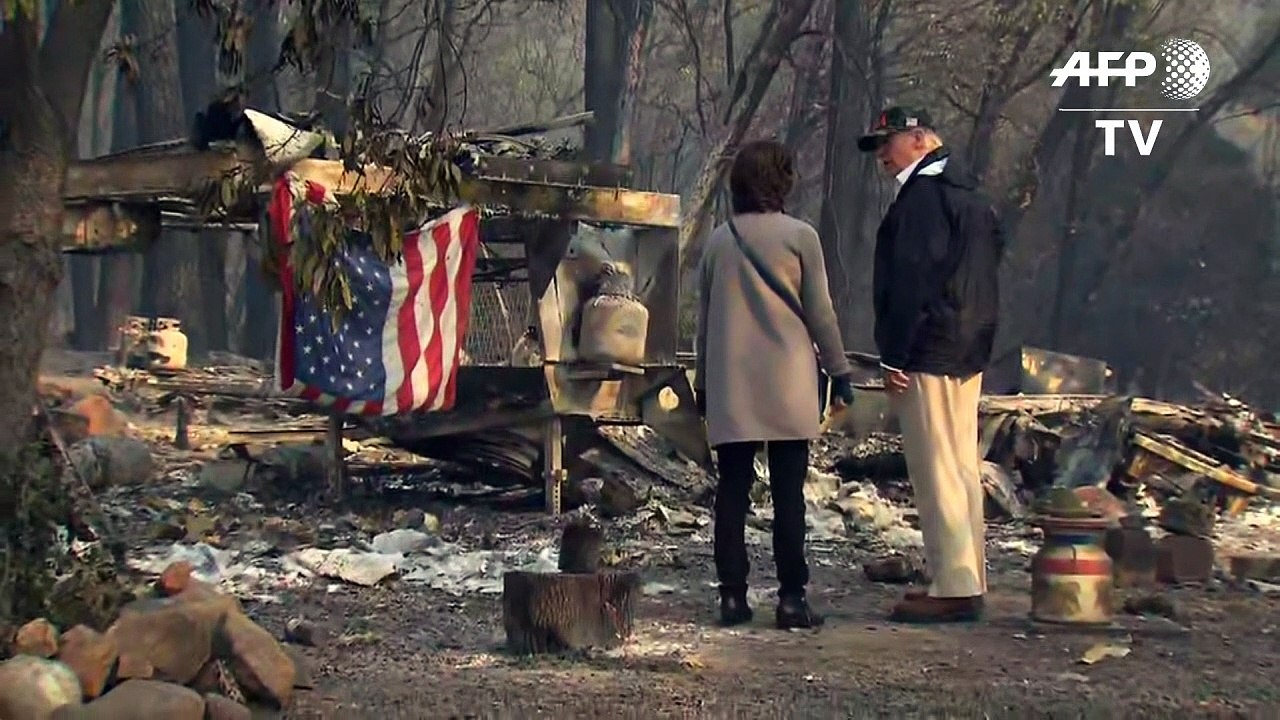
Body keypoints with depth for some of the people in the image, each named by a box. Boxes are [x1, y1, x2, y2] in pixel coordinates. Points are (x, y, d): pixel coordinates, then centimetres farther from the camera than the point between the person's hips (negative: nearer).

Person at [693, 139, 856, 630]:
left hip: (729, 386, 3)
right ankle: (791, 598, -2)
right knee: (788, 492, -1)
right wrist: (838, 369, 8)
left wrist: (703, 381, 21)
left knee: (732, 490, 6)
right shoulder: (799, 236, -4)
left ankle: (732, 595, 5)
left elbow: (704, 317, 12)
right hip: (787, 382, -3)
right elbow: (820, 312, -1)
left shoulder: (718, 241, 7)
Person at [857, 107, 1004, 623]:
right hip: (967, 355, 10)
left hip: (928, 355, -10)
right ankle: (969, 580, 17)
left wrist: (894, 356, -17)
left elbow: (910, 281, -19)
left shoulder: (922, 195, -12)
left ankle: (953, 589, -10)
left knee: (936, 472, -9)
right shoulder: (971, 196, 19)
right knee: (962, 469, 13)